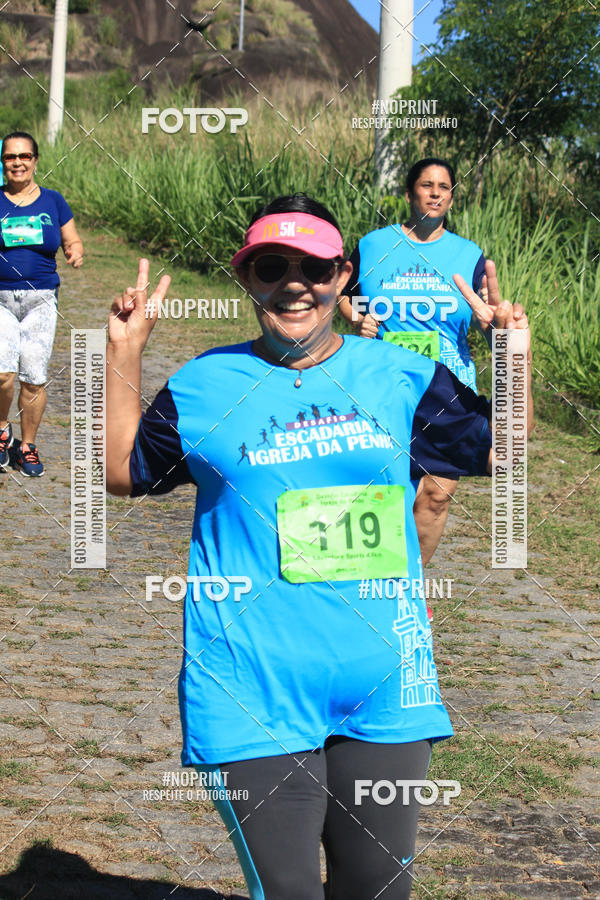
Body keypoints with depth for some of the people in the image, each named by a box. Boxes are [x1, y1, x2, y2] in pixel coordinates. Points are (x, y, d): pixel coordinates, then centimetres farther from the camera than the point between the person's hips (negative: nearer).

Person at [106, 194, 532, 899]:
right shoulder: (204, 385, 2)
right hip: (256, 700, -2)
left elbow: (501, 451, 16)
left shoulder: (400, 376, 7)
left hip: (384, 693, 3)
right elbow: (122, 472, 14)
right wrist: (124, 353, 7)